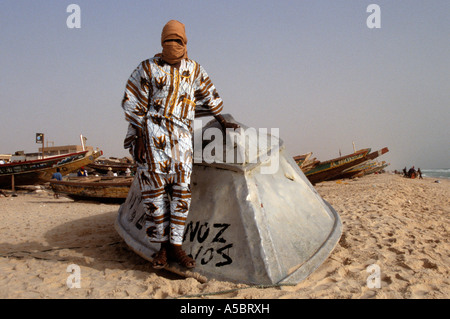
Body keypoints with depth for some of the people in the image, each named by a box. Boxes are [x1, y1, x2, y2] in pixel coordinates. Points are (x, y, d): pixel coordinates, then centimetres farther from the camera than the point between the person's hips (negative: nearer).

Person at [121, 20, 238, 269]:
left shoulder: (194, 70, 15)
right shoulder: (148, 68, 4)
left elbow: (209, 97, 27)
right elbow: (134, 104, 1)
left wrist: (221, 121, 30)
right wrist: (139, 138, -6)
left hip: (181, 134, 3)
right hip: (152, 131, -3)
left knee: (181, 187, -4)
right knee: (155, 188, -3)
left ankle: (175, 245, 6)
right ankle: (162, 246, 8)